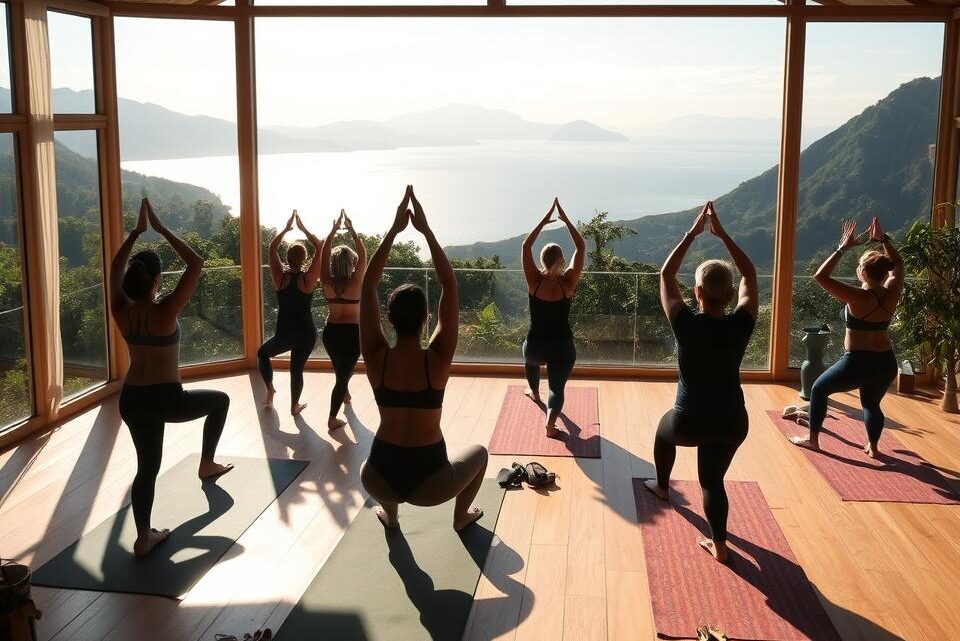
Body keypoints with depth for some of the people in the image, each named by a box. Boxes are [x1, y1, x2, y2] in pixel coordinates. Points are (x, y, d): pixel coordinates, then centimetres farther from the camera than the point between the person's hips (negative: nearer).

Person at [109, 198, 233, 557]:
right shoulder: (165, 311, -19)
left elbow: (116, 267, 13)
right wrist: (160, 229, -12)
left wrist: (137, 231, 10)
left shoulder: (121, 311, -4)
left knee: (147, 467, 15)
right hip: (166, 399, -5)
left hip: (130, 401, 5)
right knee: (220, 400, 23)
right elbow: (196, 263, -16)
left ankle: (144, 538, 13)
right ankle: (207, 464, 31)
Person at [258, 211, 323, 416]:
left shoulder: (280, 277, -11)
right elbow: (319, 248, -8)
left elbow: (272, 248, 1)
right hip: (307, 334, 0)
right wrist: (303, 228, -6)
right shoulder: (308, 279, -14)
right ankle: (295, 406, 22)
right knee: (297, 368, 14)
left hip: (284, 334, 0)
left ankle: (270, 389, 17)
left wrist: (287, 228, 3)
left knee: (263, 353, 26)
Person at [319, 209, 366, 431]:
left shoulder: (327, 282, -7)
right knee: (343, 374, -1)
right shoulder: (355, 282, -15)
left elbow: (324, 254, 0)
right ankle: (332, 419, -4)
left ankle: (345, 394, 55)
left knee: (340, 368, 29)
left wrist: (334, 229, 0)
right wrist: (351, 230, -7)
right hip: (351, 332, -5)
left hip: (330, 331, 5)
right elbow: (363, 255, -10)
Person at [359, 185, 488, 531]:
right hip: (429, 482, -2)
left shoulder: (376, 358, -10)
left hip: (381, 480, 2)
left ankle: (390, 513, 33)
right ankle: (461, 515, 33)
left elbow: (368, 286, -5)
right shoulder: (437, 359, -14)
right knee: (479, 452, 30)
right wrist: (425, 230, -10)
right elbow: (449, 286, -10)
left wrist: (394, 229, -7)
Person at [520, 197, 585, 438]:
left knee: (531, 360, 36)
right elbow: (580, 247, -9)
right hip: (562, 346, -2)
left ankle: (534, 392, 60)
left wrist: (545, 219, -6)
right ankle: (550, 423, -18)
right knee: (557, 387, 6)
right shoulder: (568, 282, -14)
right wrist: (565, 219, -8)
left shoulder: (534, 281, -13)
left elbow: (526, 246, -6)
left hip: (535, 345, 2)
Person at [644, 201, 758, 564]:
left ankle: (662, 487, 53)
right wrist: (722, 234, -2)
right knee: (713, 480, 19)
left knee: (664, 430, 33)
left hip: (690, 422, -1)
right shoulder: (740, 325, -13)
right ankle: (719, 544, 12)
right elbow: (749, 275, 2)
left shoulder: (686, 325, -18)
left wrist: (693, 233, -4)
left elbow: (666, 274, -6)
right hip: (732, 422, 2)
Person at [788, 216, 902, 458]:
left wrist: (842, 248, -17)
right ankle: (872, 447, 27)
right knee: (871, 403, 29)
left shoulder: (858, 297, -22)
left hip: (858, 363, -6)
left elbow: (820, 276, -20)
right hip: (887, 363, 6)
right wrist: (883, 239, 11)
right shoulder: (892, 293, -5)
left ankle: (812, 439, 22)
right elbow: (897, 264, 16)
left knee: (819, 389, 16)